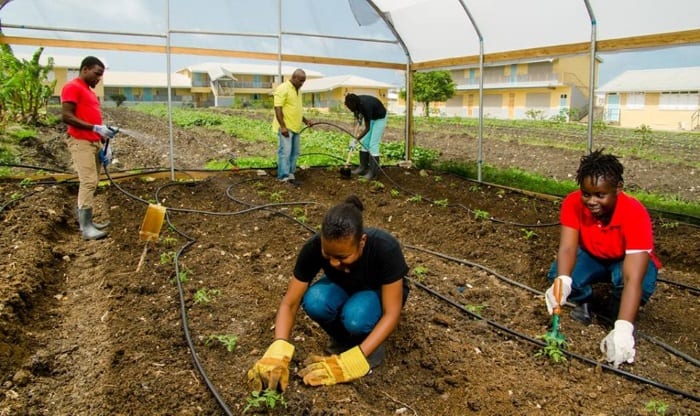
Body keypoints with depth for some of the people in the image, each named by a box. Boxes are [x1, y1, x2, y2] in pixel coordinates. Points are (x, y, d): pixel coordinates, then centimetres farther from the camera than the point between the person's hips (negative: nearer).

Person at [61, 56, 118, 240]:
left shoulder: (89, 91, 21)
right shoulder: (72, 87, -9)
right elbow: (66, 116, -17)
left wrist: (103, 138, 16)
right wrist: (96, 128, -21)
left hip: (94, 142, 10)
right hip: (81, 142, -10)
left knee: (91, 182, 9)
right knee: (88, 182, -14)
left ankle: (84, 220, 16)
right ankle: (86, 227, -12)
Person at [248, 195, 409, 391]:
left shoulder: (385, 248, -38)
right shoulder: (314, 247, -32)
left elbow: (391, 313, -32)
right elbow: (289, 303, -24)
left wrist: (354, 360, -42)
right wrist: (278, 350, -41)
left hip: (380, 291, -2)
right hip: (344, 287, 3)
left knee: (356, 317, -37)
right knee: (314, 301, -33)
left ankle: (372, 342, -3)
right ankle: (343, 338, -2)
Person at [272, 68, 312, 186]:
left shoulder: (297, 90, 16)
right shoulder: (283, 88, -13)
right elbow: (278, 108, -18)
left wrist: (305, 120, 17)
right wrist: (283, 126, -24)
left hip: (295, 127, 9)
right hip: (285, 128, -9)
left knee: (294, 152, 9)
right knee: (285, 152, -9)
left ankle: (290, 175, 16)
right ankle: (284, 177, -7)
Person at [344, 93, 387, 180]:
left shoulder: (365, 106, -38)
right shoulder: (356, 102, -18)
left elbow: (367, 128, -30)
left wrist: (356, 139, -32)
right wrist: (359, 117, -2)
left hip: (380, 118, -8)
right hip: (371, 117, 8)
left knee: (373, 144, -13)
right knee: (364, 142, 4)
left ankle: (373, 172, -11)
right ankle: (363, 167, 11)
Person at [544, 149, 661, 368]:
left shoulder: (635, 213, -36)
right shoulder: (573, 203, -27)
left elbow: (633, 278, -43)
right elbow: (568, 247, -32)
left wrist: (622, 330, -54)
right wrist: (563, 282, -56)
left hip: (626, 260, -1)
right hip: (591, 257, 2)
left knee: (643, 283, -37)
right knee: (557, 274, -31)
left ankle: (620, 313, 0)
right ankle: (583, 301, 6)